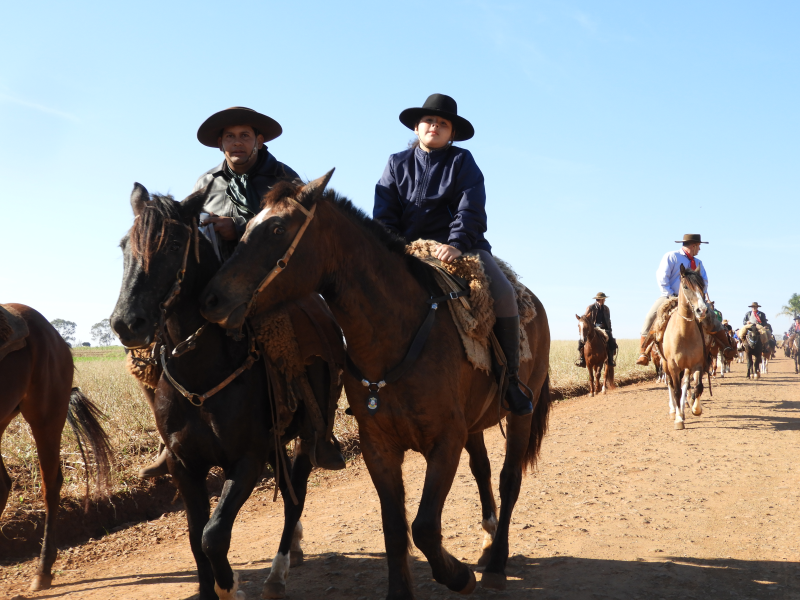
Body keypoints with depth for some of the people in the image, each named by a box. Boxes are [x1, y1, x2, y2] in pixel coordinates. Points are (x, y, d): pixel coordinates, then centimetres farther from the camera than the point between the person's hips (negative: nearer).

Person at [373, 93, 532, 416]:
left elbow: (471, 208, -8)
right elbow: (384, 215, 5)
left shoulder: (462, 161, 6)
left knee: (503, 295, -24)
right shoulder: (397, 164, 11)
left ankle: (510, 378, -13)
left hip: (461, 245, -1)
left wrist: (456, 243, -25)